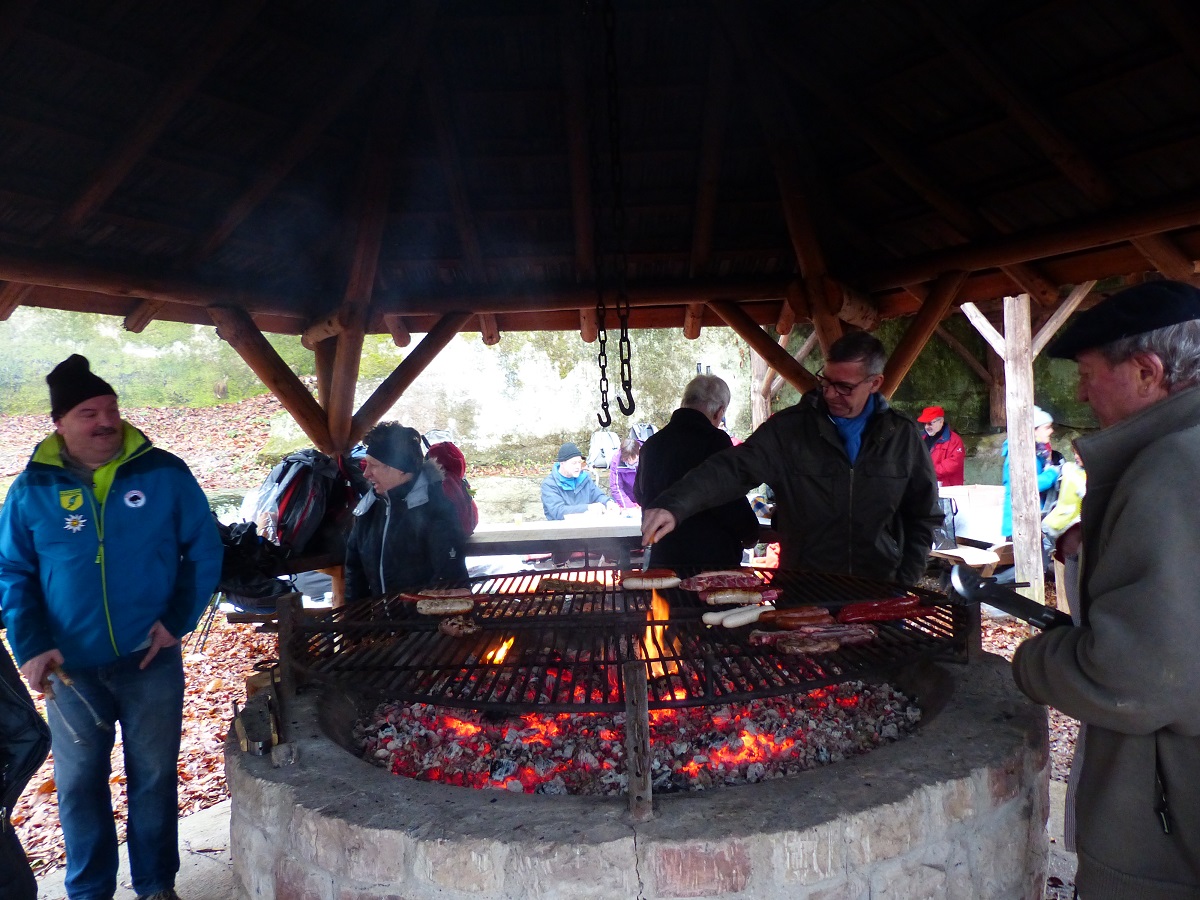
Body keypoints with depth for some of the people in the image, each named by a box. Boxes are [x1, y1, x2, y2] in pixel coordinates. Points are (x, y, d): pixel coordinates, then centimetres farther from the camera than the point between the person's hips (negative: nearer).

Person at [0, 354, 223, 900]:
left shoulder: (164, 474, -7)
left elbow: (205, 551, -2)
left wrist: (179, 620, -10)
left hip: (151, 660, -1)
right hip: (71, 668, 1)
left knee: (154, 778, 13)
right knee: (79, 784, 14)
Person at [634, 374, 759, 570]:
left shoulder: (652, 443, 8)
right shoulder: (714, 440, -13)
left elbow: (640, 495, 22)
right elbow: (730, 501, -17)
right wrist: (750, 534, 1)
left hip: (662, 556, 7)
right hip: (713, 559, -6)